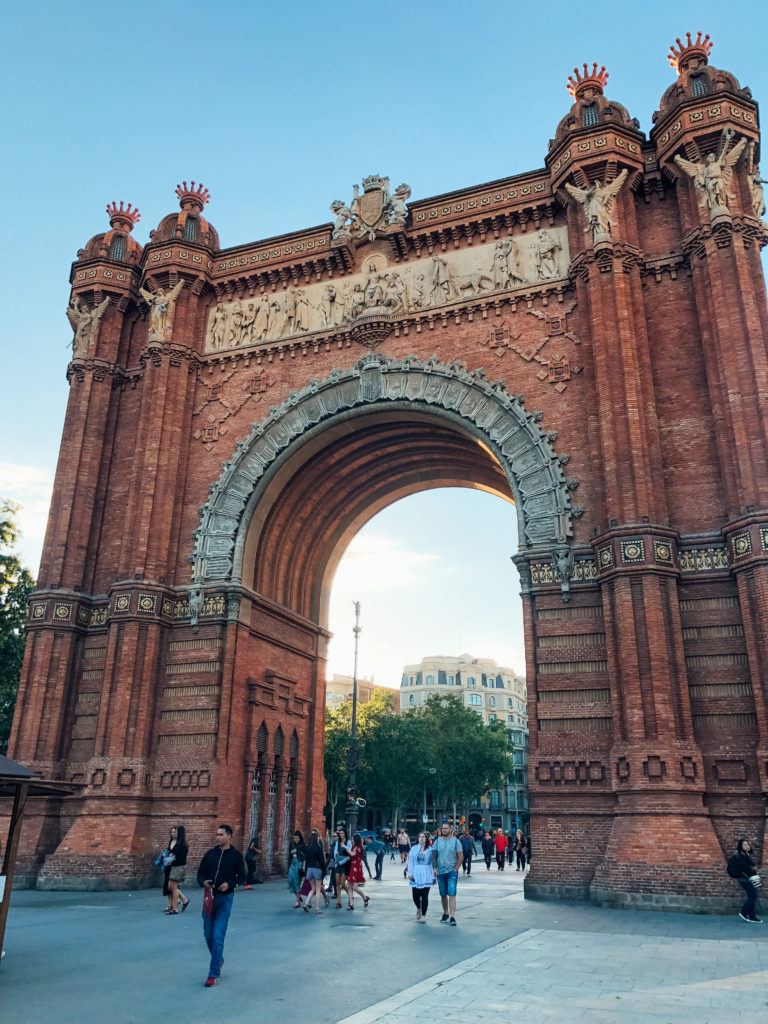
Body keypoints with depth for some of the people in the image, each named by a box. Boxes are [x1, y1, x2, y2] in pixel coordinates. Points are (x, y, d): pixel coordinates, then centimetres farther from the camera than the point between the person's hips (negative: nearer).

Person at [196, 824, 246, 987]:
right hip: (209, 896, 4)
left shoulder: (236, 855, -3)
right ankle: (218, 960, 39)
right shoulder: (210, 854, 5)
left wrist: (230, 883, -17)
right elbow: (200, 873, 10)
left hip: (225, 898, -4)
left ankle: (213, 974, 2)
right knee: (208, 935, 12)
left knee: (218, 937, -7)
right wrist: (204, 882, -12)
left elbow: (242, 877, 0)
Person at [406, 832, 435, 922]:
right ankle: (419, 908, 31)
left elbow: (432, 863, 7)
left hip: (426, 875, 0)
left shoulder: (430, 849, 4)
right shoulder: (413, 848, 4)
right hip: (416, 875, 0)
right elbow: (410, 861, 3)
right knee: (415, 895, 0)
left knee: (425, 896, -1)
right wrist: (410, 873, -4)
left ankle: (423, 916, 8)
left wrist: (433, 875, 3)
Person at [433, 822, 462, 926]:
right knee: (443, 895, 11)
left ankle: (452, 917, -11)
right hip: (440, 872, 3)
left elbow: (460, 856, -2)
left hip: (452, 872, -3)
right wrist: (435, 868, -4)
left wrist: (456, 869, -9)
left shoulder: (455, 841, -2)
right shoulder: (438, 841, 5)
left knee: (452, 894, -11)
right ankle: (445, 913, 27)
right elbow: (433, 855, 6)